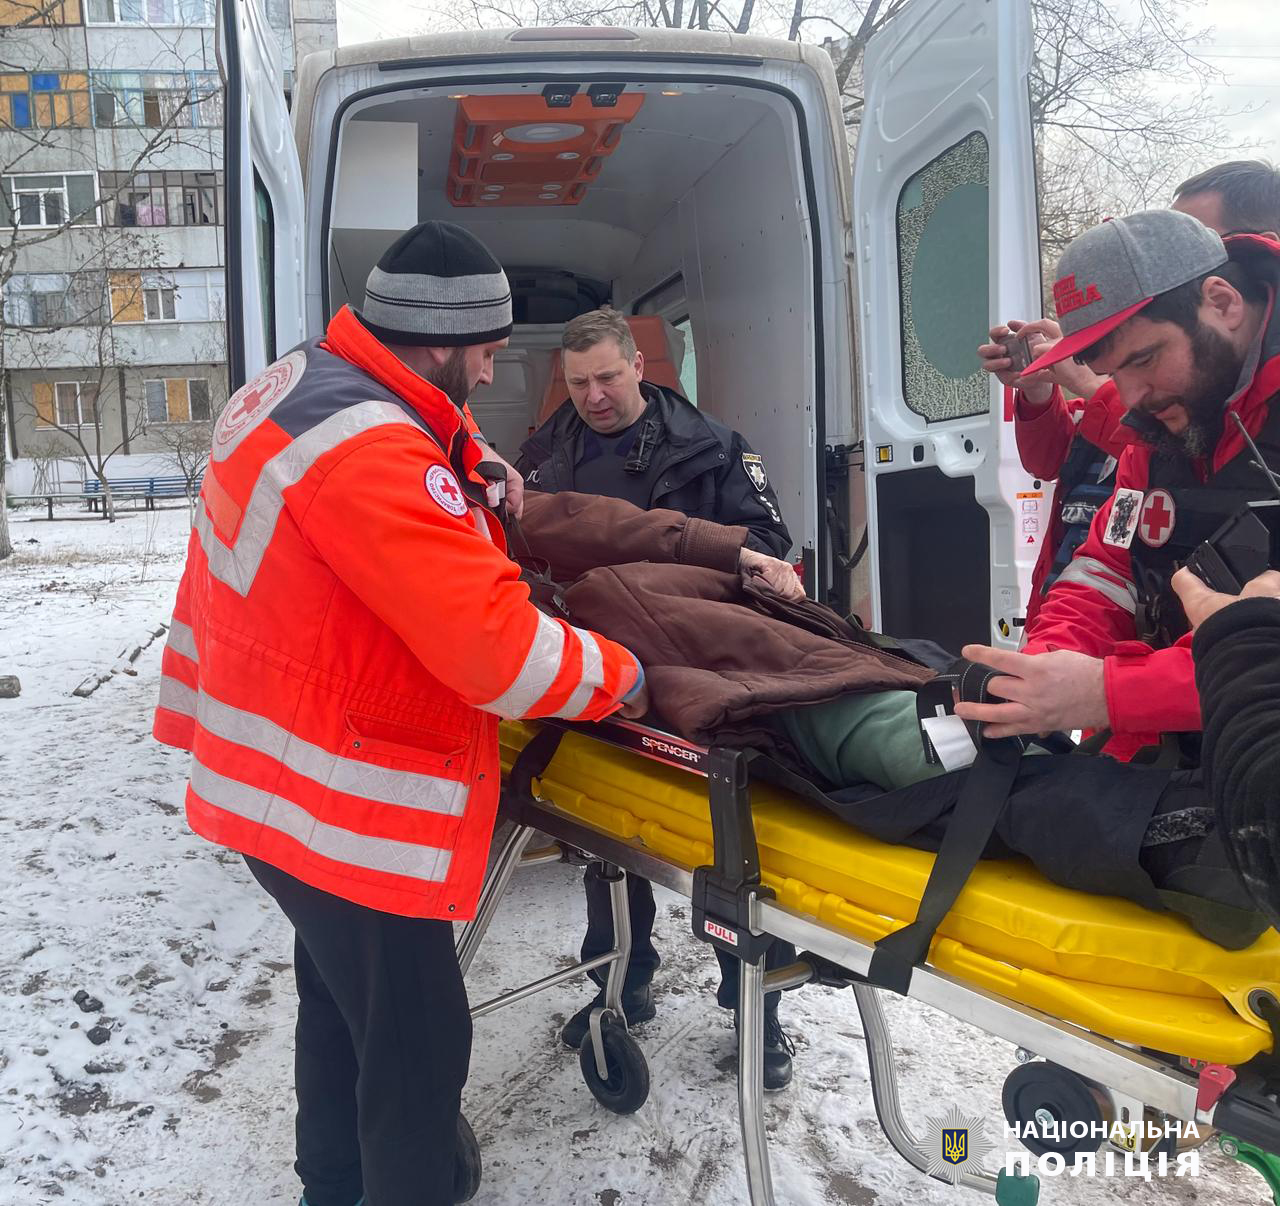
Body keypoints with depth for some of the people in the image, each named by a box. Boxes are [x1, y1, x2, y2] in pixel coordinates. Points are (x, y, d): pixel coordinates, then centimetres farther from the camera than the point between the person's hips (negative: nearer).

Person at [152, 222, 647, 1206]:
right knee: (415, 1041, 5)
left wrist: (473, 470, 8)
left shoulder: (299, 384, 4)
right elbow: (494, 649, -31)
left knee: (339, 999, 27)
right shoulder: (367, 447, -28)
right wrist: (618, 675, -15)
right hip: (344, 809, -11)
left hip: (275, 778, 11)